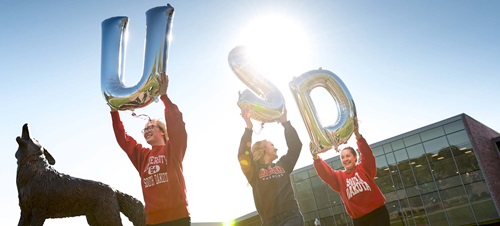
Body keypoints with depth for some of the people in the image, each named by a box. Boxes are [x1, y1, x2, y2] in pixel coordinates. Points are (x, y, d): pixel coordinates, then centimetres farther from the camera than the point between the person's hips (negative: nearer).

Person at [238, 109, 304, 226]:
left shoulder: (282, 165, 21)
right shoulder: (254, 170, 10)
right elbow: (243, 155, -8)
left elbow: (296, 145, 17)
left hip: (292, 216, 1)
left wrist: (285, 122, 17)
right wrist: (249, 128, -8)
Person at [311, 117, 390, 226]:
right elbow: (325, 173, -6)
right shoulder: (339, 177, 10)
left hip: (378, 212, -3)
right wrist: (315, 156, -24)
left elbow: (368, 154, -16)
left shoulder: (364, 168, 2)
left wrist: (357, 134, -33)